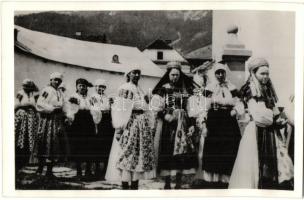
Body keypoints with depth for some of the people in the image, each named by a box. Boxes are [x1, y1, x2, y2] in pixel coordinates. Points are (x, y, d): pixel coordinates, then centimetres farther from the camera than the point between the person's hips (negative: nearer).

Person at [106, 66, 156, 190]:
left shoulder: (140, 90, 19)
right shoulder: (124, 89, -4)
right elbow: (119, 109, -11)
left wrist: (148, 127, 16)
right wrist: (118, 128, -19)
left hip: (143, 123, 8)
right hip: (129, 123, -7)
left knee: (140, 154, 6)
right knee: (127, 155, -7)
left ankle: (135, 186, 13)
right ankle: (124, 186, 0)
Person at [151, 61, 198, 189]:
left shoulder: (185, 89, 13)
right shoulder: (163, 89, 3)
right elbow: (156, 108, -2)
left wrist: (192, 124, 4)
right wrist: (164, 115, -19)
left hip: (183, 124, 3)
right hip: (169, 124, -3)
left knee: (182, 152, 0)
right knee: (168, 152, -6)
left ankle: (179, 182, 10)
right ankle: (167, 183, 3)